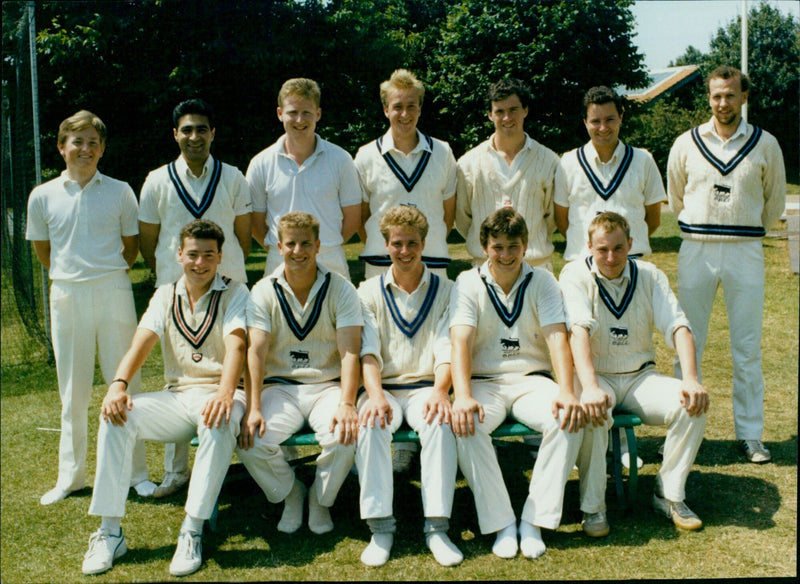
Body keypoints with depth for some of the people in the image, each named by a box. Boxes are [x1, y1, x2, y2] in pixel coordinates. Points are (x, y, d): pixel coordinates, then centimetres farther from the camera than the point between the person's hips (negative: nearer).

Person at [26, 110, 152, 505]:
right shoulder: (43, 196, 4)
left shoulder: (119, 192, 2)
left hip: (113, 292, -1)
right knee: (73, 391, 9)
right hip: (66, 295, 1)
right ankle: (70, 476, 20)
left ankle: (136, 471, 12)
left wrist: (108, 275, 10)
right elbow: (42, 249, 16)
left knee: (126, 384, 2)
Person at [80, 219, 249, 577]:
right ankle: (109, 532, -15)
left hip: (217, 393, -4)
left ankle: (192, 533, -30)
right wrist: (118, 385, -22)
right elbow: (140, 344, -1)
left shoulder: (234, 294, 2)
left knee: (219, 423, -38)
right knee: (117, 416, -21)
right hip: (176, 396, 4)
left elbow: (235, 346, -16)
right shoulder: (165, 296, 14)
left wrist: (225, 393, -36)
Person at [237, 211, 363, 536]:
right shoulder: (264, 292, 1)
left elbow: (350, 351, -12)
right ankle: (289, 494, 8)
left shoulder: (340, 289, -2)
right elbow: (255, 352, -9)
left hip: (328, 385, -1)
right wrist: (253, 408, -22)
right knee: (250, 442, -26)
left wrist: (346, 404, -27)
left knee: (344, 437, -31)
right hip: (280, 386, 1)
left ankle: (321, 499, 4)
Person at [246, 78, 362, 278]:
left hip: (331, 264, 0)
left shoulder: (340, 160, 3)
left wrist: (327, 246, 3)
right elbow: (256, 222, 9)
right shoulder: (261, 164, 4)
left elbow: (352, 218, 7)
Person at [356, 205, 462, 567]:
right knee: (370, 424, -32)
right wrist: (376, 395, -22)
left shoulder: (444, 290, 9)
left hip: (425, 387, 0)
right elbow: (368, 350, -3)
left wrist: (440, 391, -22)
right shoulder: (370, 292, 10)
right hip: (384, 387, 1)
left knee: (440, 423, -33)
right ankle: (380, 527, -25)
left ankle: (437, 526, -27)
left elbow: (447, 349, -2)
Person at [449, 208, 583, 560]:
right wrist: (462, 396, -31)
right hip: (485, 382, -1)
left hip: (531, 379, 1)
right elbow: (460, 341, -14)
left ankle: (534, 520, -19)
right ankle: (501, 523, -20)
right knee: (466, 424, -33)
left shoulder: (542, 282, 3)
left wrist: (566, 392, -27)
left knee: (570, 419, -29)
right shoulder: (468, 284, 0)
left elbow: (557, 337, -10)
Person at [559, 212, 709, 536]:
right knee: (592, 413, -36)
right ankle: (592, 507, -17)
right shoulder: (575, 275, -8)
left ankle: (669, 494, -3)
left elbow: (678, 326, -8)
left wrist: (691, 380, -25)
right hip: (595, 376, -3)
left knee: (692, 406, -22)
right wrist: (590, 387, -40)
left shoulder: (650, 276, 3)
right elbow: (578, 329, -24)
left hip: (640, 376, 4)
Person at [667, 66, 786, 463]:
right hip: (696, 250, 0)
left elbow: (775, 201, 16)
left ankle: (750, 435, 13)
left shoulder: (765, 144, 4)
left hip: (745, 252, 0)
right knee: (688, 345, 2)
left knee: (747, 348, 4)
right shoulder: (686, 144, 5)